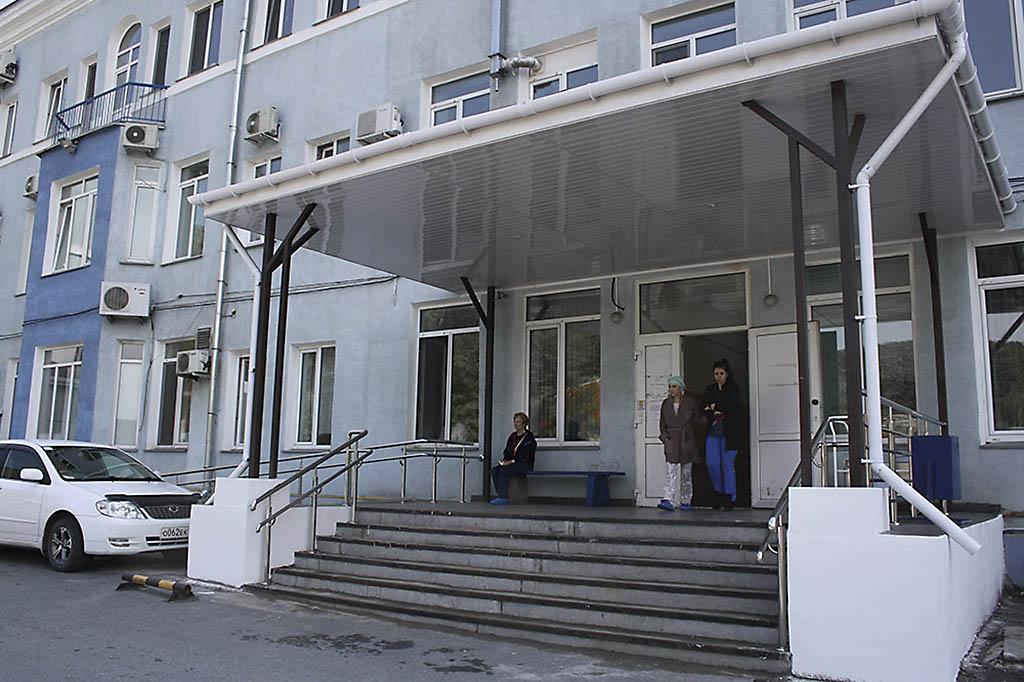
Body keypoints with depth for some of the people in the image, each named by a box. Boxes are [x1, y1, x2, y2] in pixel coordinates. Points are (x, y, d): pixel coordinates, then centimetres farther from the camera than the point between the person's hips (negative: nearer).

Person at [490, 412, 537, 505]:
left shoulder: (529, 437, -6)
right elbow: (506, 451, 19)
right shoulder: (513, 436, 17)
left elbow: (525, 456, -14)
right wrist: (505, 460, -2)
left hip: (525, 464, -7)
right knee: (494, 469, -17)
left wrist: (512, 461, -20)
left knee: (504, 470, -30)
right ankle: (500, 495, -14)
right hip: (511, 462, 7)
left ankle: (504, 498, -27)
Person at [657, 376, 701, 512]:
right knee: (670, 471, -11)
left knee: (686, 473, 7)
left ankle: (685, 502, 16)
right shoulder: (666, 403, 10)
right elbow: (662, 423, 14)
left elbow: (697, 420, 5)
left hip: (687, 440, -1)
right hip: (671, 440, 1)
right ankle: (668, 500, -19)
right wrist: (664, 435, 2)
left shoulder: (690, 402, 2)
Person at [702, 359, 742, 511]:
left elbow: (735, 408, -10)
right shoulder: (709, 390, 15)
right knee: (712, 464, -5)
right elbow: (703, 409, 10)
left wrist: (715, 408, -5)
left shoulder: (734, 389, 3)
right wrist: (714, 416, -8)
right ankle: (719, 493, 15)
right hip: (713, 432, 3)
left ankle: (729, 498, 6)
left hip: (729, 433, -3)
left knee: (728, 465, -2)